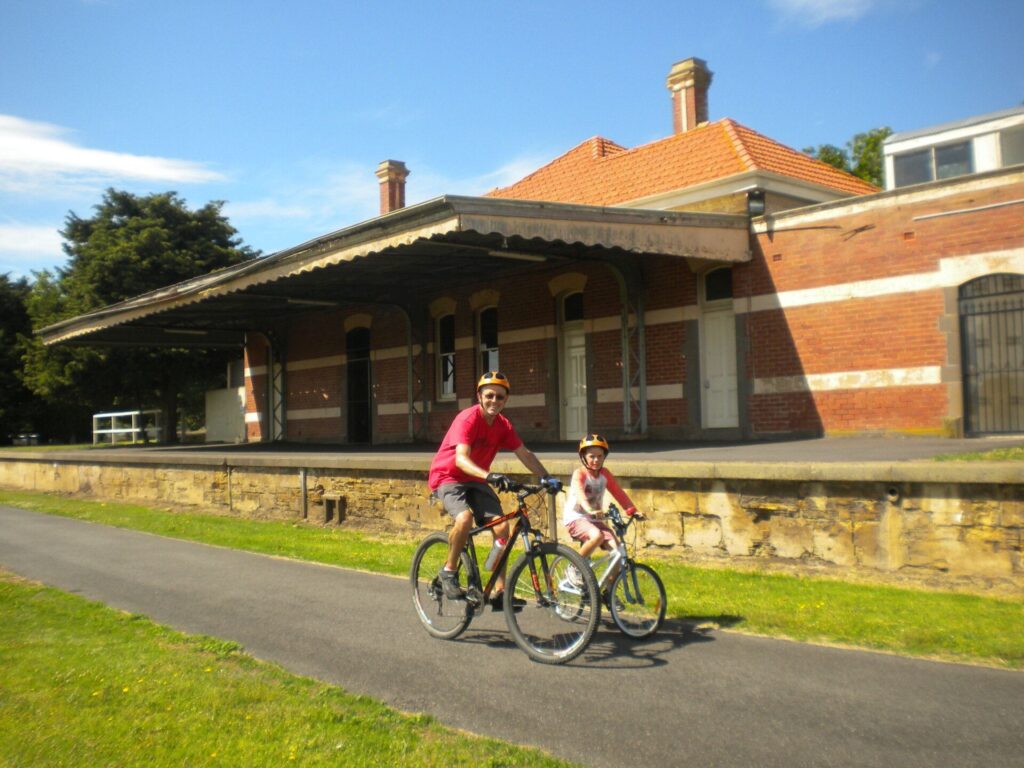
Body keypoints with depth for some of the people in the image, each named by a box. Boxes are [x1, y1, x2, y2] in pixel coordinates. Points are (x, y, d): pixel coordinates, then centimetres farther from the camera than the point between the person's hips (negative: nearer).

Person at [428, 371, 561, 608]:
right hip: (447, 476, -6)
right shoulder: (468, 419, -23)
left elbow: (524, 454, -1)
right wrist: (490, 476, -50)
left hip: (476, 480, 6)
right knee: (465, 519, -34)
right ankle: (449, 571, -9)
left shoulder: (503, 425, -2)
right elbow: (461, 459, -34)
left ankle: (499, 591, -2)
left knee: (502, 527, -11)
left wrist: (547, 478, -14)